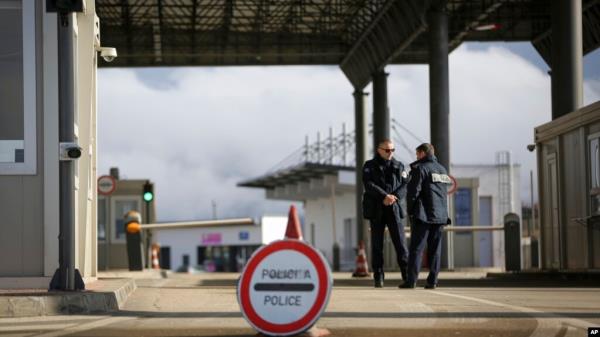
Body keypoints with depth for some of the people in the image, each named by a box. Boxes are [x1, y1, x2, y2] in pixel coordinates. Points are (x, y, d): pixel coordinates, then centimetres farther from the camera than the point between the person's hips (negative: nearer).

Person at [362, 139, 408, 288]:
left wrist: (394, 197, -14)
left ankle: (407, 275, -7)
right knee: (377, 244, 1)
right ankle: (378, 278, 5)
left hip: (394, 209, 1)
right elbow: (369, 184, -9)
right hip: (376, 209, -1)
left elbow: (405, 185, 4)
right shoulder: (369, 166, 6)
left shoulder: (398, 166, 13)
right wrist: (385, 196, -20)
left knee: (400, 242, -7)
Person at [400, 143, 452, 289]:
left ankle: (411, 280, -8)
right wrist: (442, 212, 17)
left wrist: (410, 210, -1)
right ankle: (432, 280, 2)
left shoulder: (420, 168, -6)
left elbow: (413, 191, -10)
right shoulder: (442, 170, 16)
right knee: (435, 250, 7)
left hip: (423, 216, -6)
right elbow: (445, 192, 16)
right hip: (440, 215, 6)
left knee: (416, 248, -5)